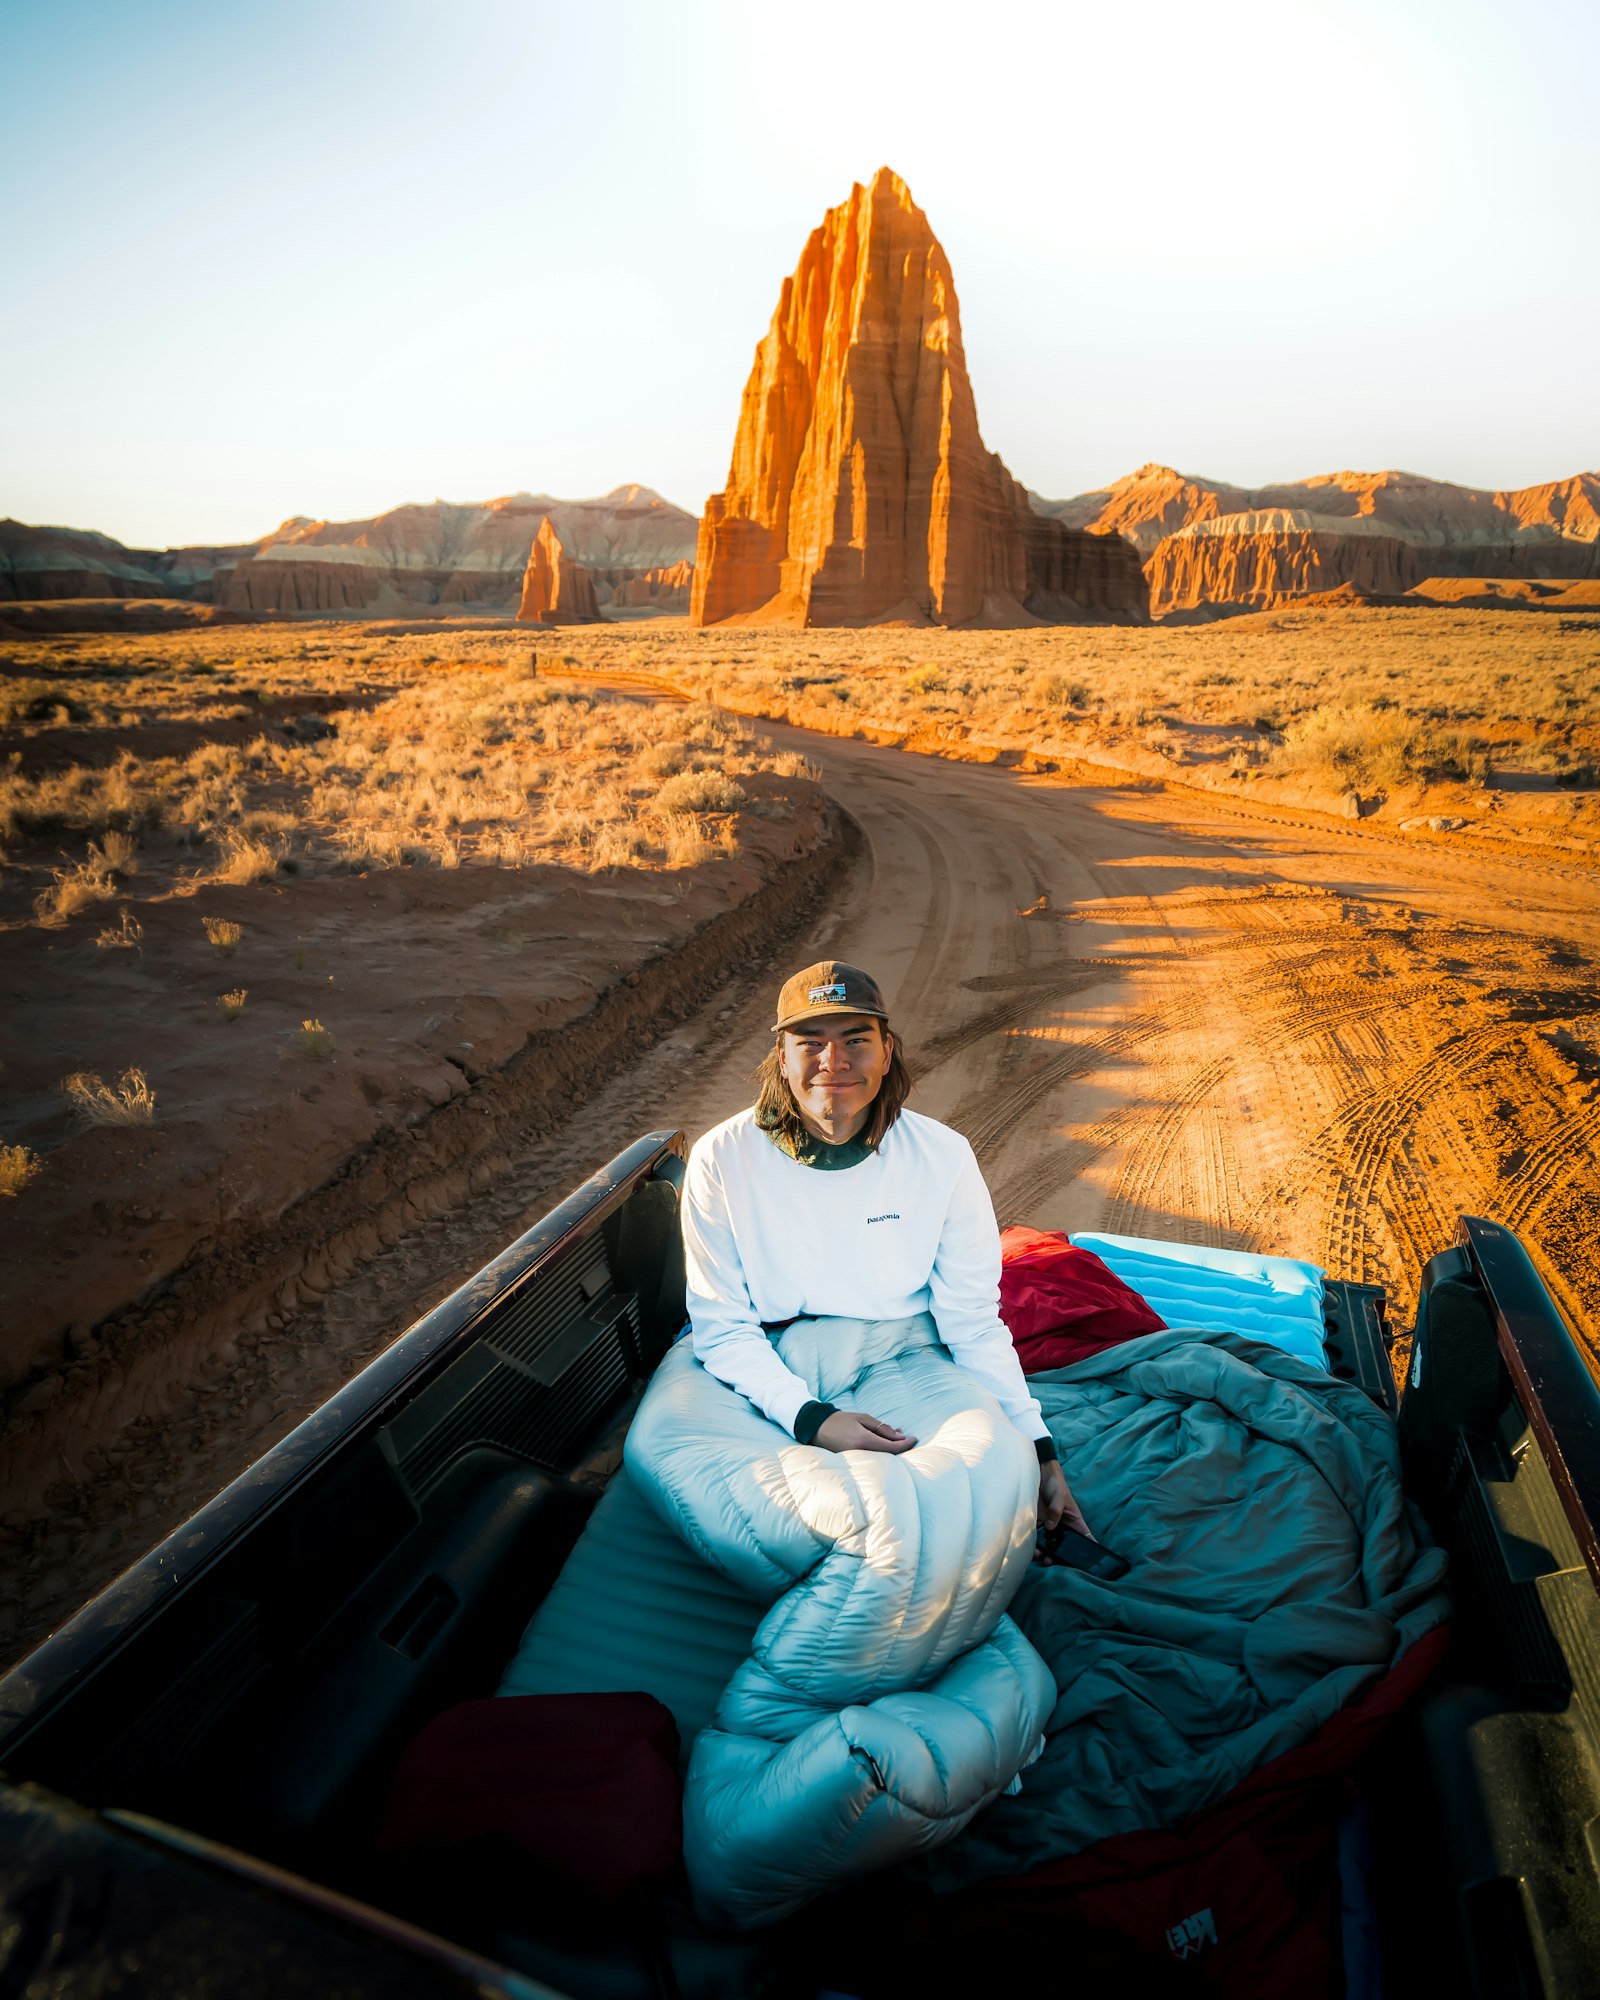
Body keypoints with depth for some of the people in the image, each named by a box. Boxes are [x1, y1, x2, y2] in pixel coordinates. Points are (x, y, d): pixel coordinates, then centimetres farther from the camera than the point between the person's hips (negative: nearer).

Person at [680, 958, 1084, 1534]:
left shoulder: (943, 1157, -8)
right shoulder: (721, 1159, -11)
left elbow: (974, 1322, -1)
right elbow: (722, 1326, -8)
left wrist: (1038, 1450, -9)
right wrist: (810, 1418, -23)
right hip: (770, 1374, 0)